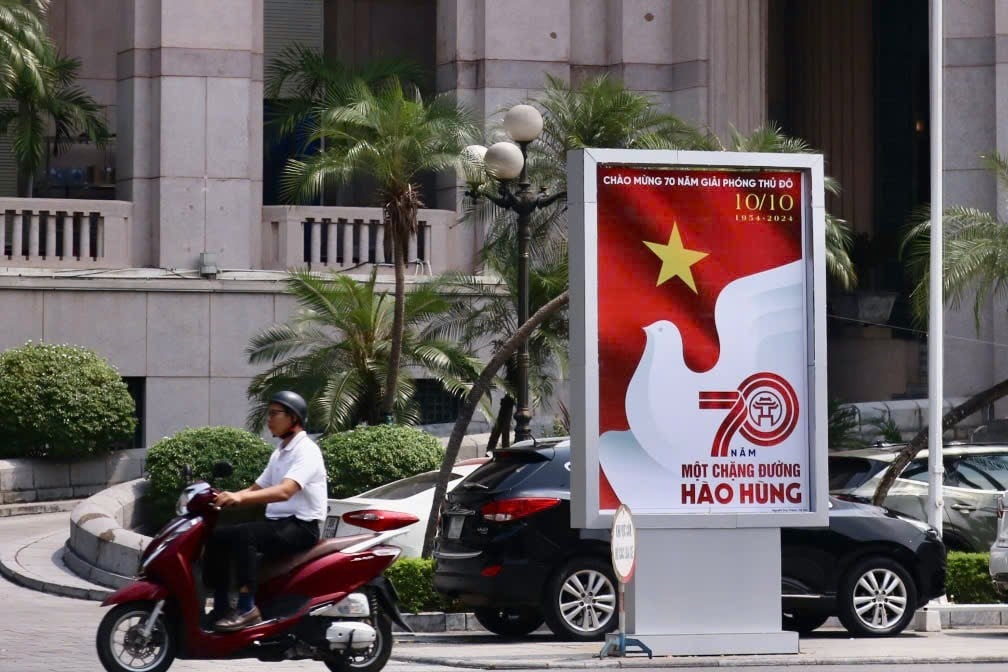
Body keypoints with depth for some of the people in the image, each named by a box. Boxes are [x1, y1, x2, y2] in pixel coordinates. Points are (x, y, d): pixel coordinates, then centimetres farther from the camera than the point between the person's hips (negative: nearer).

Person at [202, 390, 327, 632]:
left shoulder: (306, 451, -12)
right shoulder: (280, 453, 20)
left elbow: (284, 491, -28)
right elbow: (257, 489, 22)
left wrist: (241, 497, -39)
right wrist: (224, 498, 4)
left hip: (300, 526, -10)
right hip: (277, 523, 10)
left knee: (243, 535, -32)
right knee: (217, 537, -2)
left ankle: (247, 608, -33)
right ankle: (221, 607, -4)